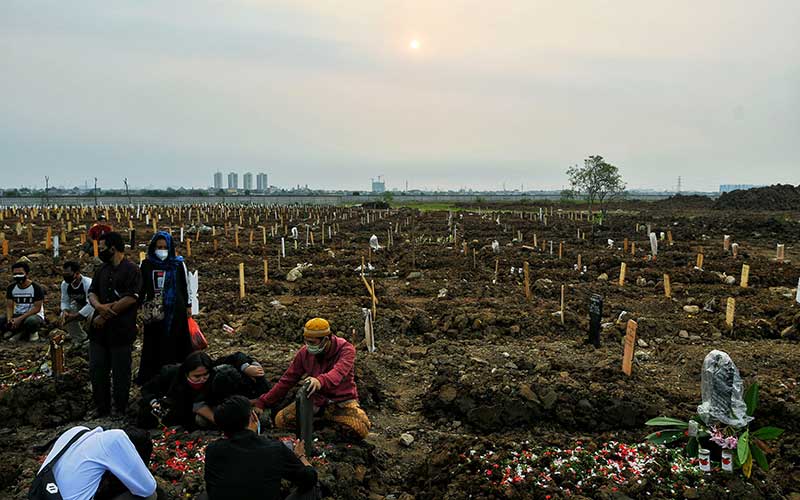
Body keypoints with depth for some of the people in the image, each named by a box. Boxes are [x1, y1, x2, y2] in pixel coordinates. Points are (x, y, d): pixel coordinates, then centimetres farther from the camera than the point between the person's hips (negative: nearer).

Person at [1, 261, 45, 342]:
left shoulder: (36, 288, -12)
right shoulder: (11, 288, 3)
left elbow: (37, 308, -15)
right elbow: (9, 307, 1)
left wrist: (20, 319, -25)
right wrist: (9, 319, -21)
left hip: (34, 315, -5)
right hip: (17, 315, 5)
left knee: (30, 321, -40)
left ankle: (33, 332, -6)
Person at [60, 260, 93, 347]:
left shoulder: (88, 283, -32)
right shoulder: (65, 284, -11)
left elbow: (91, 305, -36)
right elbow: (64, 301, 0)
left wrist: (75, 316, -39)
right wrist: (65, 311, -23)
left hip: (94, 307, -7)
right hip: (79, 306, 7)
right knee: (63, 316, -14)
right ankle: (80, 339, 6)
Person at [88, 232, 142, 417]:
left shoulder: (131, 270, -9)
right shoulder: (102, 270, 15)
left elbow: (130, 298, -18)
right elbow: (92, 292, 12)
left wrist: (105, 316, -16)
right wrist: (99, 306, -11)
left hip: (121, 331, -7)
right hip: (99, 330, 7)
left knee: (121, 372, 3)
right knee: (96, 370, 11)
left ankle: (120, 411, 15)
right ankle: (101, 410, 24)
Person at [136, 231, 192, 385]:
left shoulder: (178, 264, -1)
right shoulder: (146, 265, 2)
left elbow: (185, 286, 6)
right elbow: (142, 288, 9)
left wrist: (188, 306, 7)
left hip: (175, 310, -1)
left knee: (175, 343, 3)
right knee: (153, 345, 7)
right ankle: (150, 377, 17)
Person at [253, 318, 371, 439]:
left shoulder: (345, 349, -17)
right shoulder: (305, 352, -5)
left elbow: (339, 372, -37)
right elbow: (287, 380, 2)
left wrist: (320, 381, -59)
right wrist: (262, 402, 0)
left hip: (342, 401, -3)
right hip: (316, 399, 4)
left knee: (362, 429, -30)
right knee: (281, 420, -15)